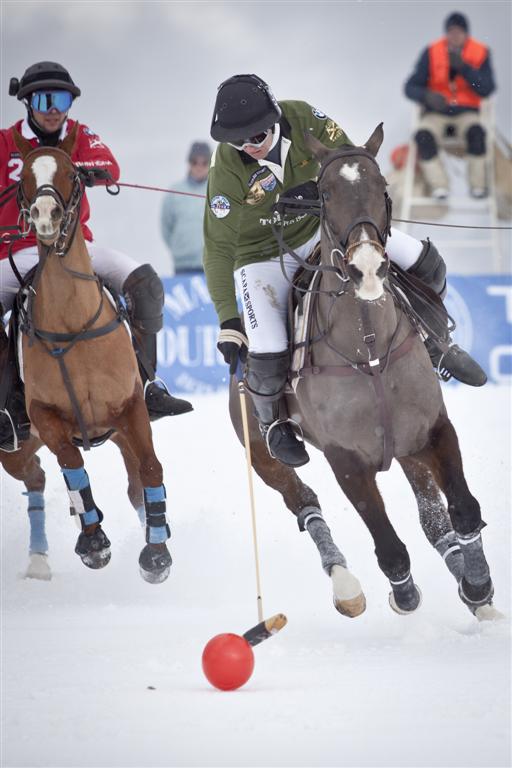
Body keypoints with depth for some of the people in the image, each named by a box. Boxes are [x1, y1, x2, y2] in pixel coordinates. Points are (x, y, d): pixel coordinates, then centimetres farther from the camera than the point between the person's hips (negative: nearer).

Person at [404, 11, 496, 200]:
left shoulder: (481, 53, -6)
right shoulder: (432, 53, -8)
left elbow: (486, 90, -16)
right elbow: (411, 88, -9)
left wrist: (462, 66, -27)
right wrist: (428, 96, -32)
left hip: (466, 113, 0)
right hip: (436, 114, 0)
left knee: (476, 133, -36)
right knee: (423, 137, -34)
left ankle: (478, 184, -20)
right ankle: (439, 186, -24)